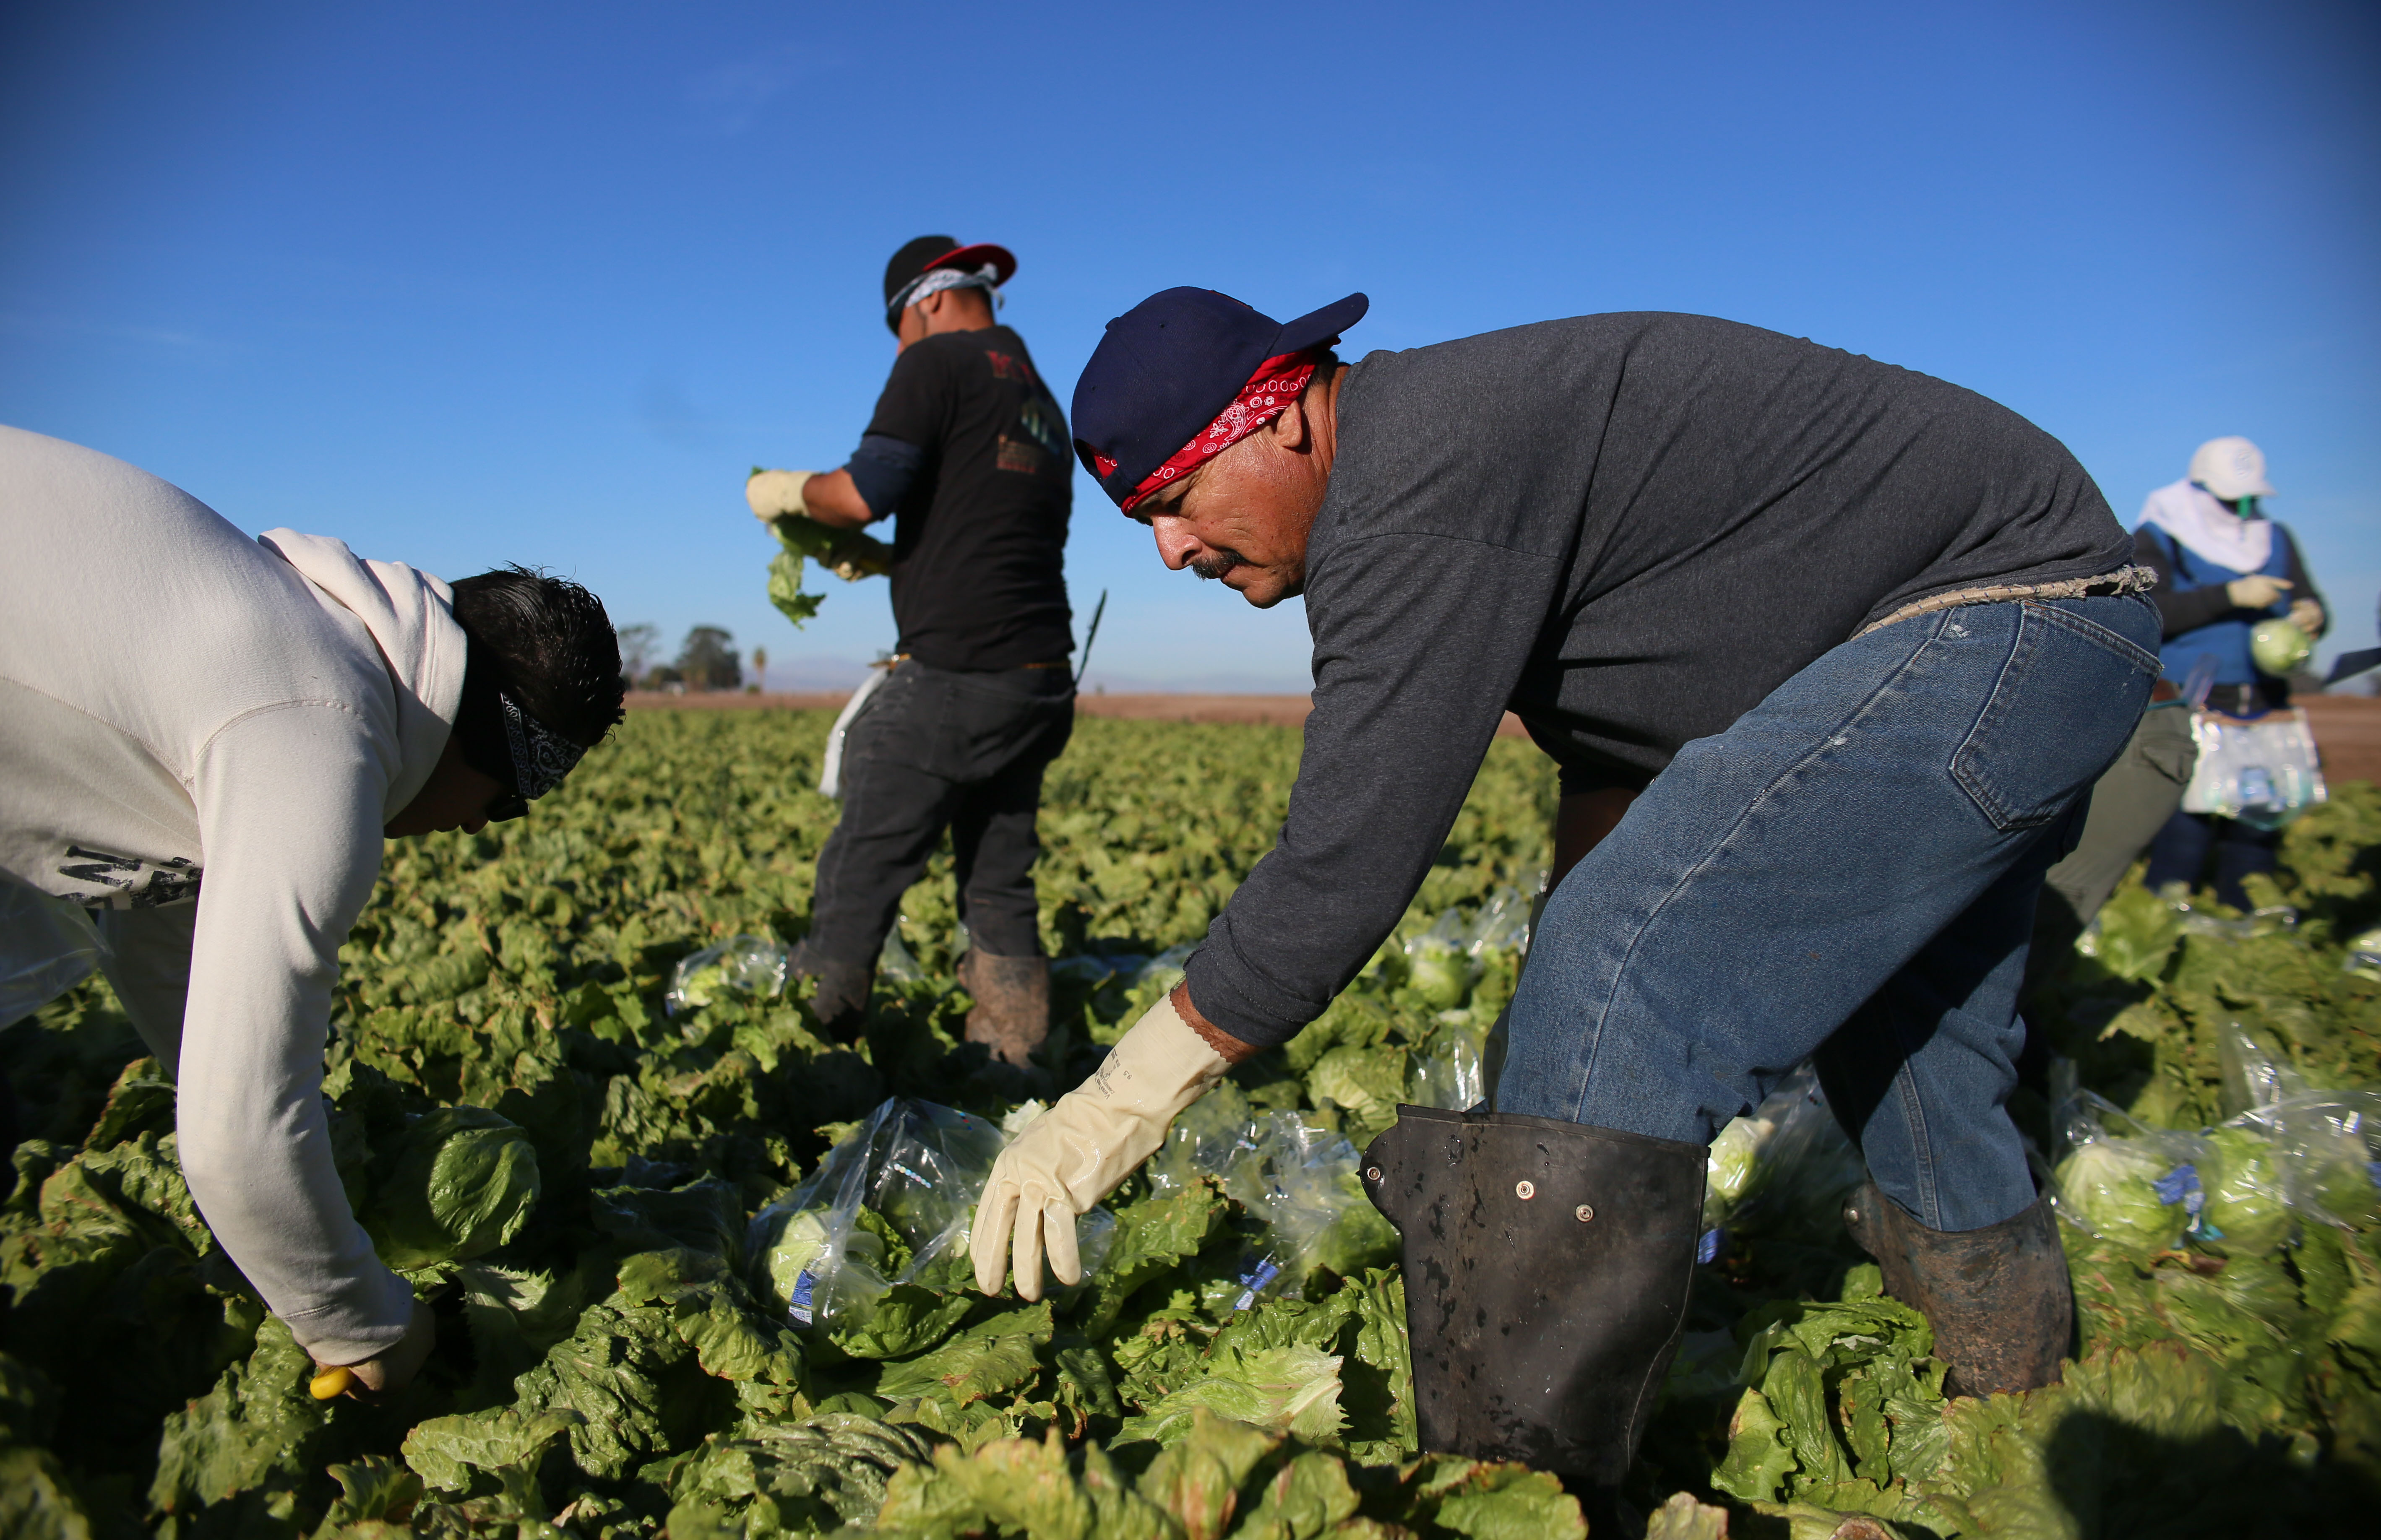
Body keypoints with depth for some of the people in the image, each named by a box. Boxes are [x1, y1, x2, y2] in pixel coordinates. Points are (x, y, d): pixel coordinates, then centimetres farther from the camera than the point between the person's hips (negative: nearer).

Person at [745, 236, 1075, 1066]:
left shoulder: (938, 363, -2)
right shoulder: (1043, 402, 24)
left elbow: (866, 492, -14)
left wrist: (786, 492, 6)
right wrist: (882, 560, 31)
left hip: (954, 679, -8)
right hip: (1041, 681, 8)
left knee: (860, 878, -2)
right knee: (1000, 888, 12)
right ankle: (1012, 1066, 16)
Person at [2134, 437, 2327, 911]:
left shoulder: (2275, 539, 18)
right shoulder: (2159, 538, 1)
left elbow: (2309, 602, 12)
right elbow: (2152, 612, -14)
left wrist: (2312, 617, -11)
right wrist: (2232, 596, -21)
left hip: (2263, 709, 5)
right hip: (2188, 708, -5)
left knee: (2258, 821, 5)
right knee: (2185, 823, -11)